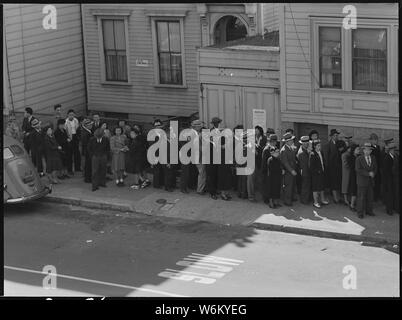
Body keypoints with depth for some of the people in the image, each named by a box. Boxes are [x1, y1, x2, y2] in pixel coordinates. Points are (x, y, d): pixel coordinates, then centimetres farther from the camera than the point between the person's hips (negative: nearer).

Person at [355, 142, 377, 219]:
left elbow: (375, 168, 13)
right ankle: (360, 213, 6)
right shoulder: (359, 159, -7)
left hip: (370, 181, 5)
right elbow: (358, 170, -15)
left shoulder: (373, 158, 9)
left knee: (370, 197, 9)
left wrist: (373, 173, -9)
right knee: (361, 197, -2)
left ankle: (369, 211, 21)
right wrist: (368, 173, -19)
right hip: (362, 181, -5)